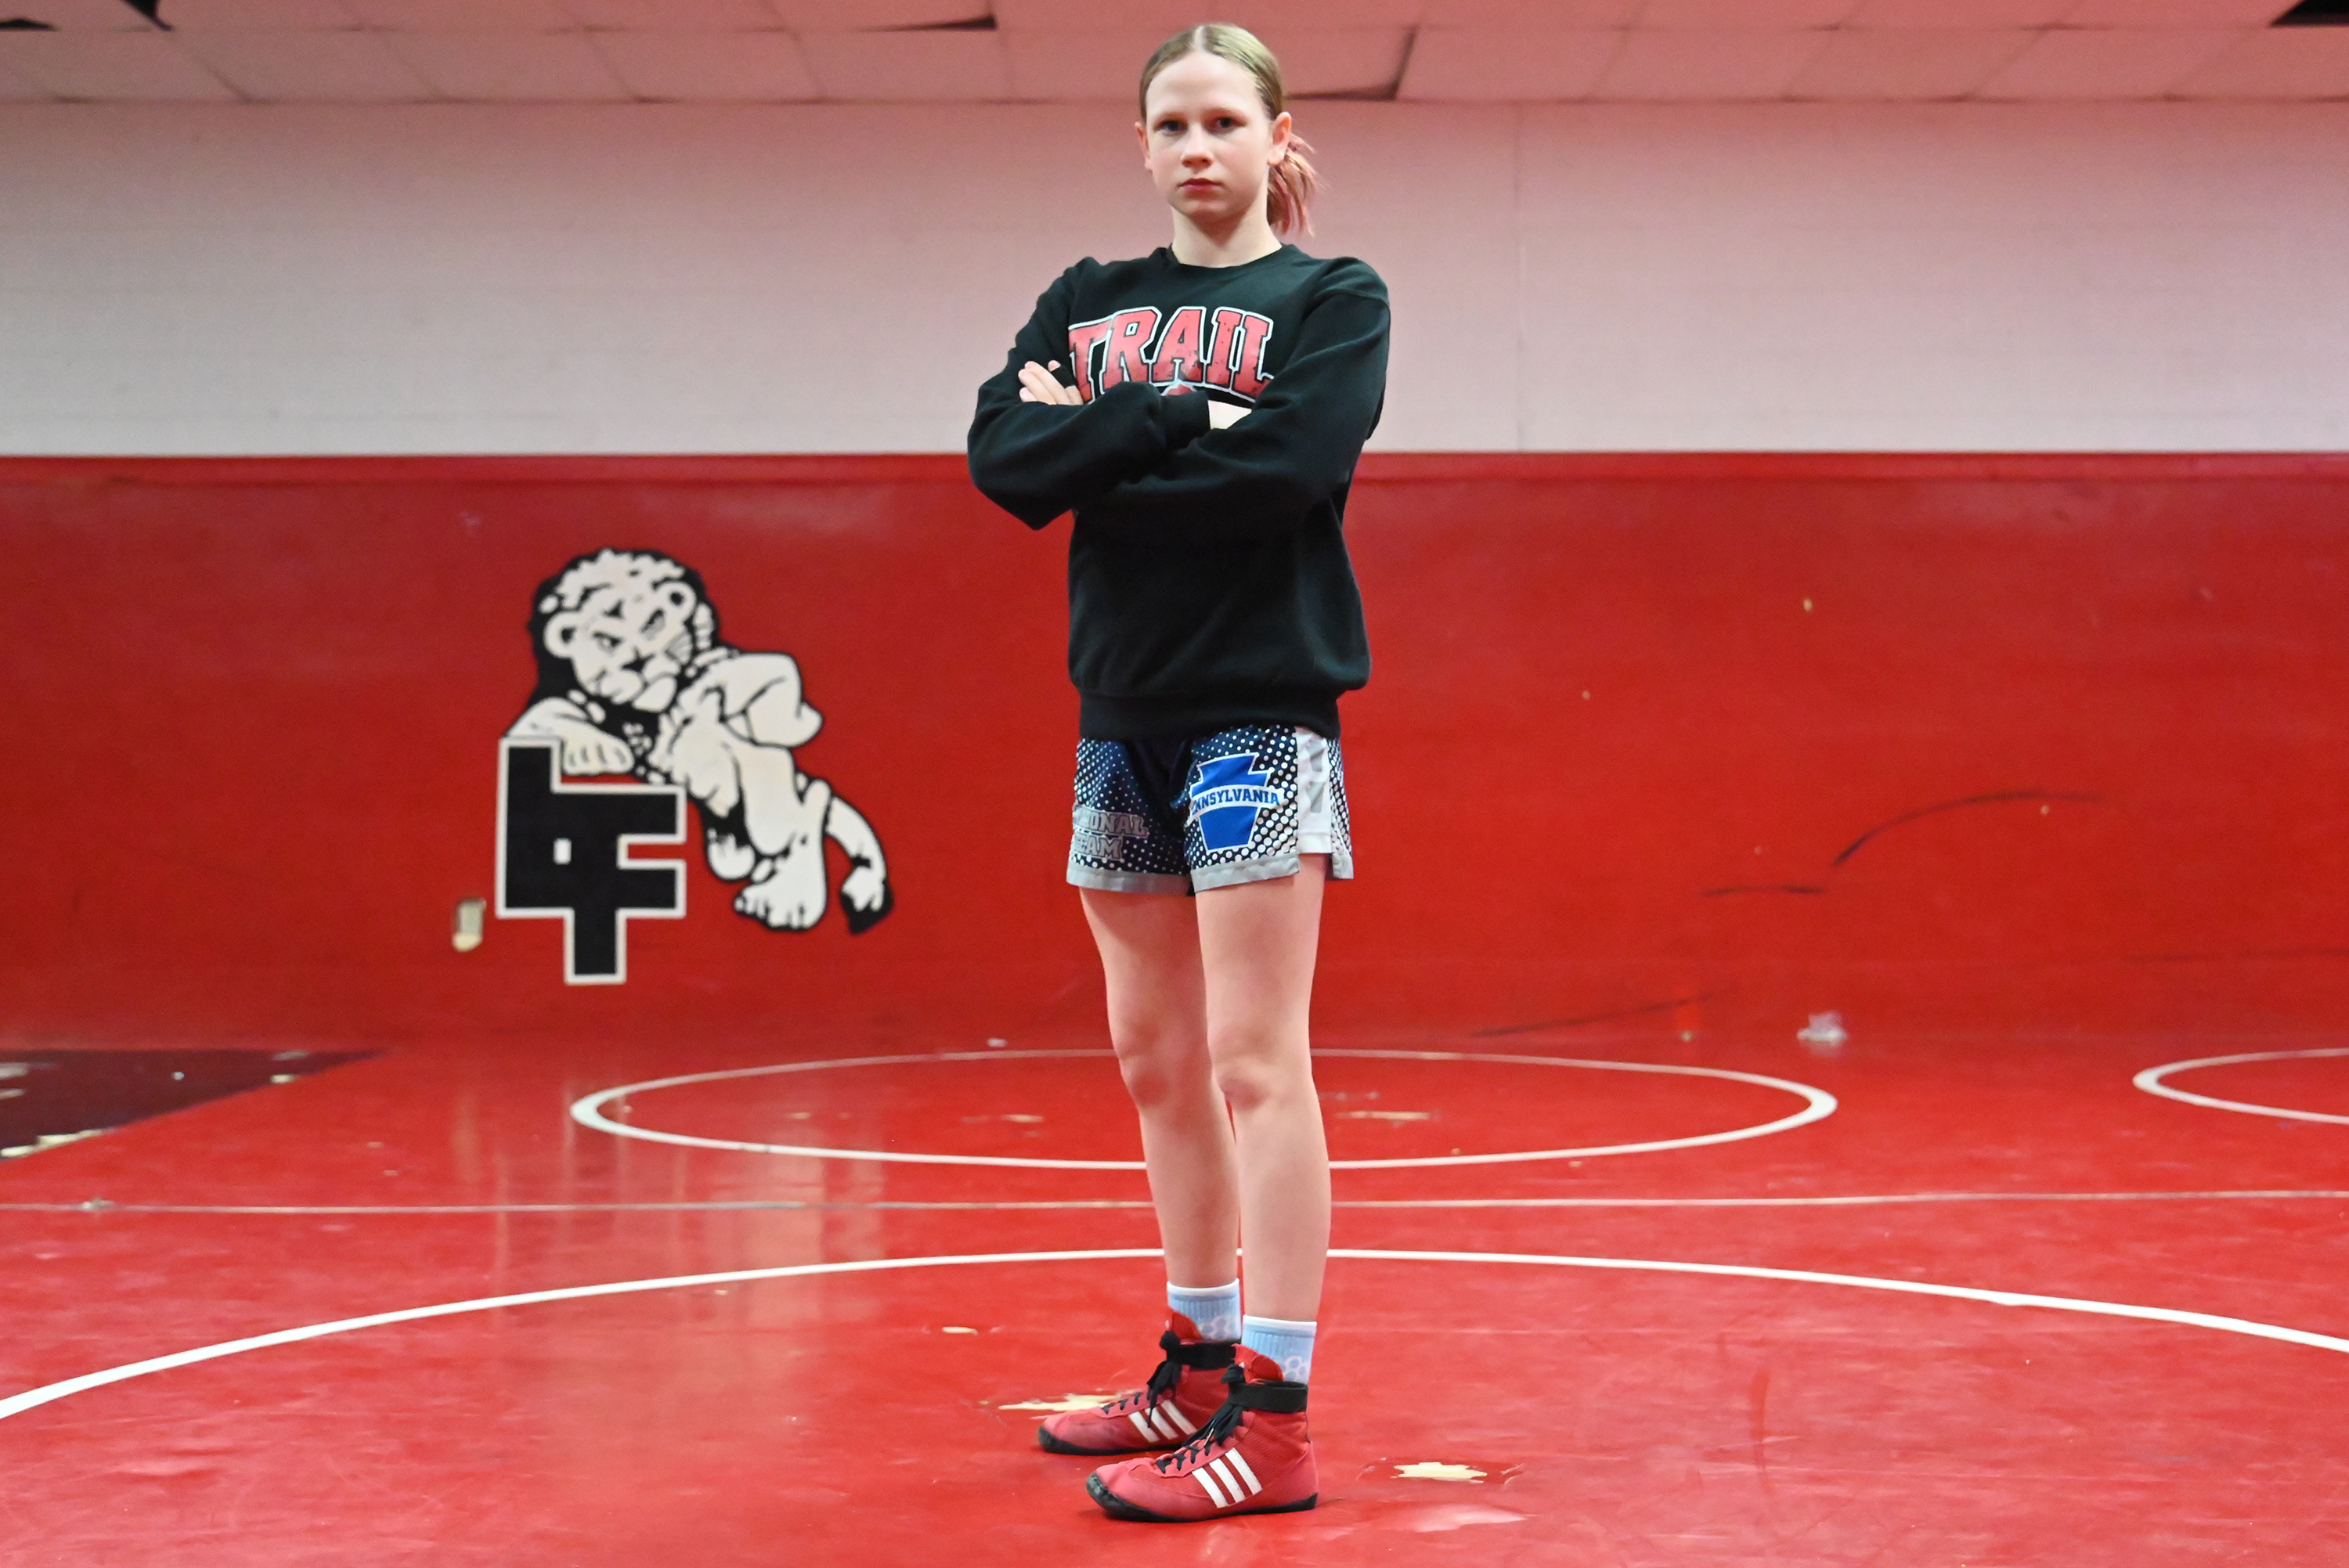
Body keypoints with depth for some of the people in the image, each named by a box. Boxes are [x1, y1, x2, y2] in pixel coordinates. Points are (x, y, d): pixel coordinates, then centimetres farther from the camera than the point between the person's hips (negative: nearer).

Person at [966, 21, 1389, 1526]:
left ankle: (1273, 1416, -5)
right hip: (1124, 711, 6)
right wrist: (1175, 418, -13)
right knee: (1157, 1062, 11)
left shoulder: (1334, 298, 1)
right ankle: (1200, 1368, 24)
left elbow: (1286, 465, -17)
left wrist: (1092, 444, -10)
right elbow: (1004, 456, -3)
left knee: (1254, 1066, -8)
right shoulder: (1087, 304, 13)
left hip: (1260, 711, -6)